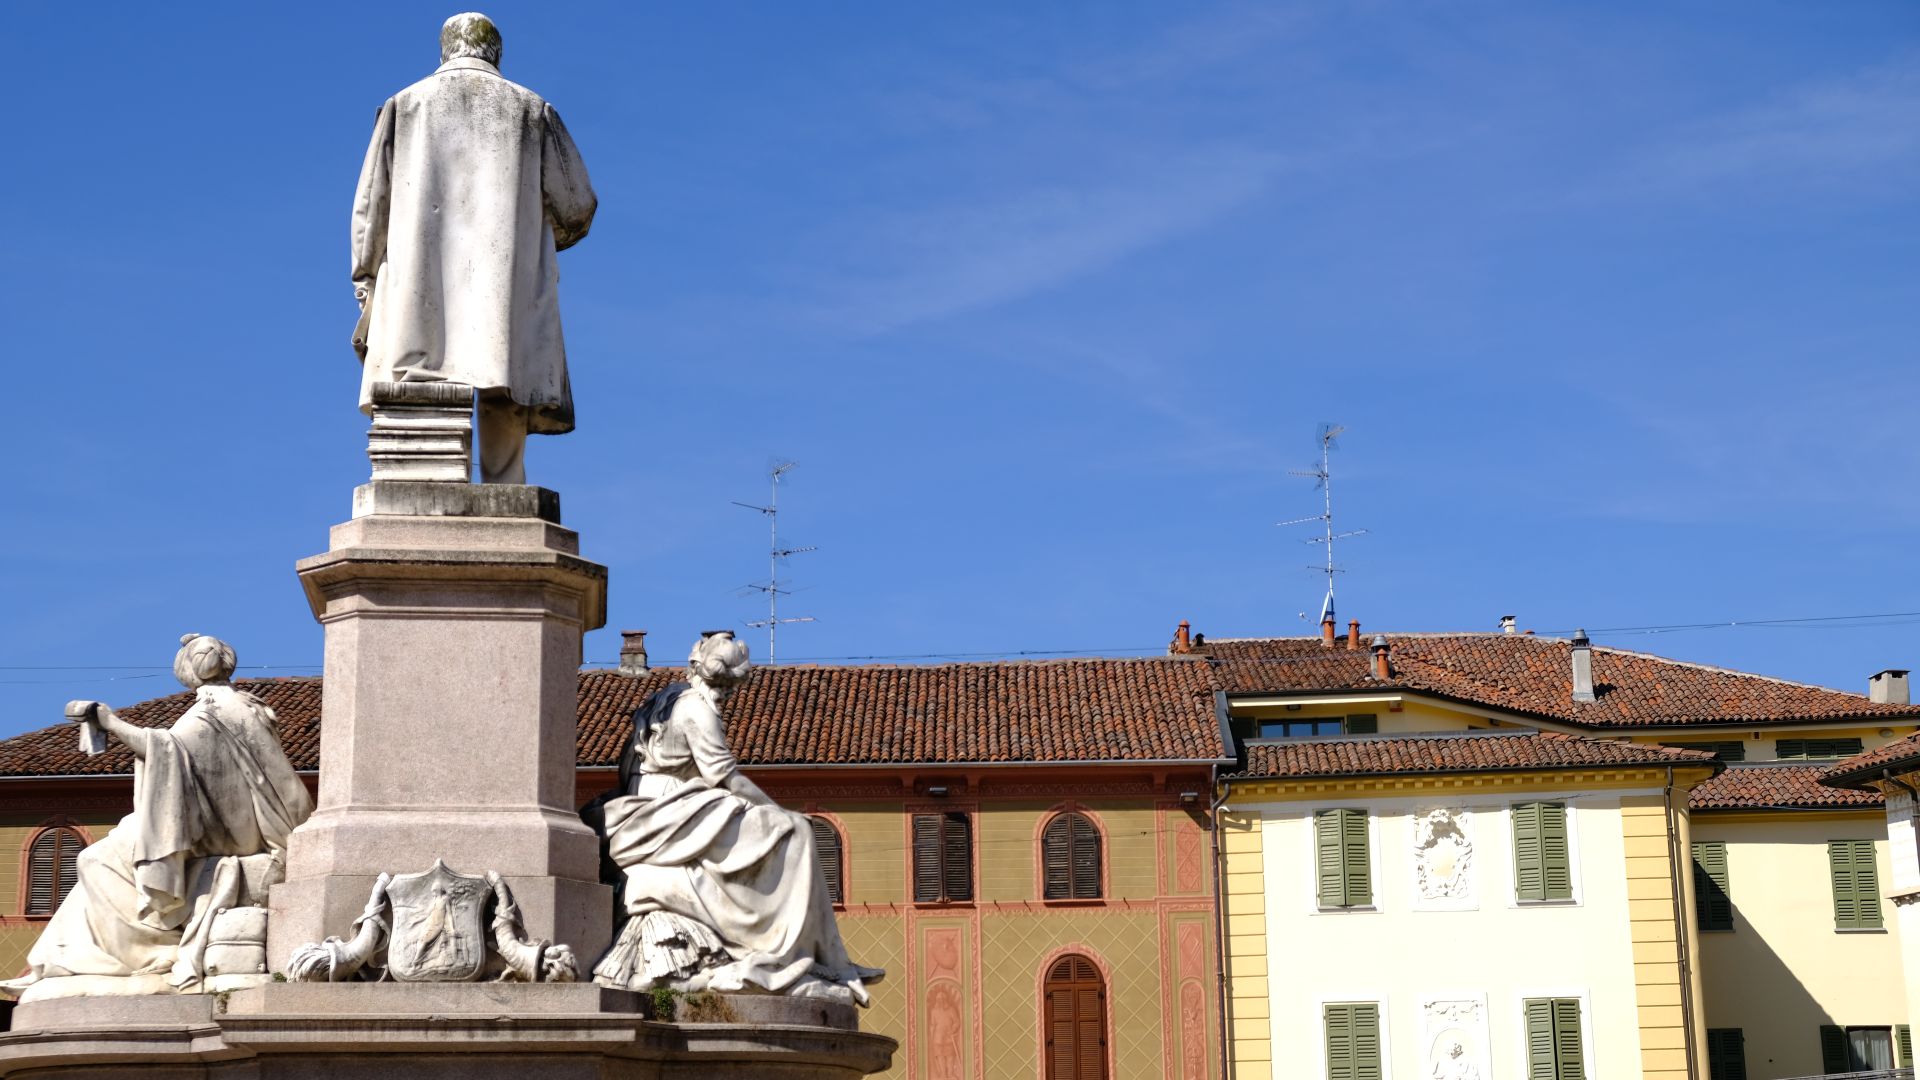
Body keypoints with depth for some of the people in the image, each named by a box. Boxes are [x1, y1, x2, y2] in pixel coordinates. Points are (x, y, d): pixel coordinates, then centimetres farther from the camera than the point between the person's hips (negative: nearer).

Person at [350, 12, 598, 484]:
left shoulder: (403, 106, 14)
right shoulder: (532, 110, 13)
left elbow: (371, 206, 7)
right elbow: (577, 205, 10)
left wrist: (366, 285, 10)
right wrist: (547, 238, 30)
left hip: (420, 287, 0)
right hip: (507, 288, 0)